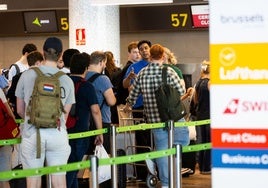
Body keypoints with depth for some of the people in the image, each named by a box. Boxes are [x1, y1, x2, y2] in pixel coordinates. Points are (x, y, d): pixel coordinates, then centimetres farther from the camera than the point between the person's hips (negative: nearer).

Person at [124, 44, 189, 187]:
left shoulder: (142, 74, 2)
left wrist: (128, 106, 30)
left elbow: (133, 94, 10)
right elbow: (181, 91, -8)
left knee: (161, 149, 9)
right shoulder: (168, 71, -9)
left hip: (154, 118, 4)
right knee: (183, 141, 13)